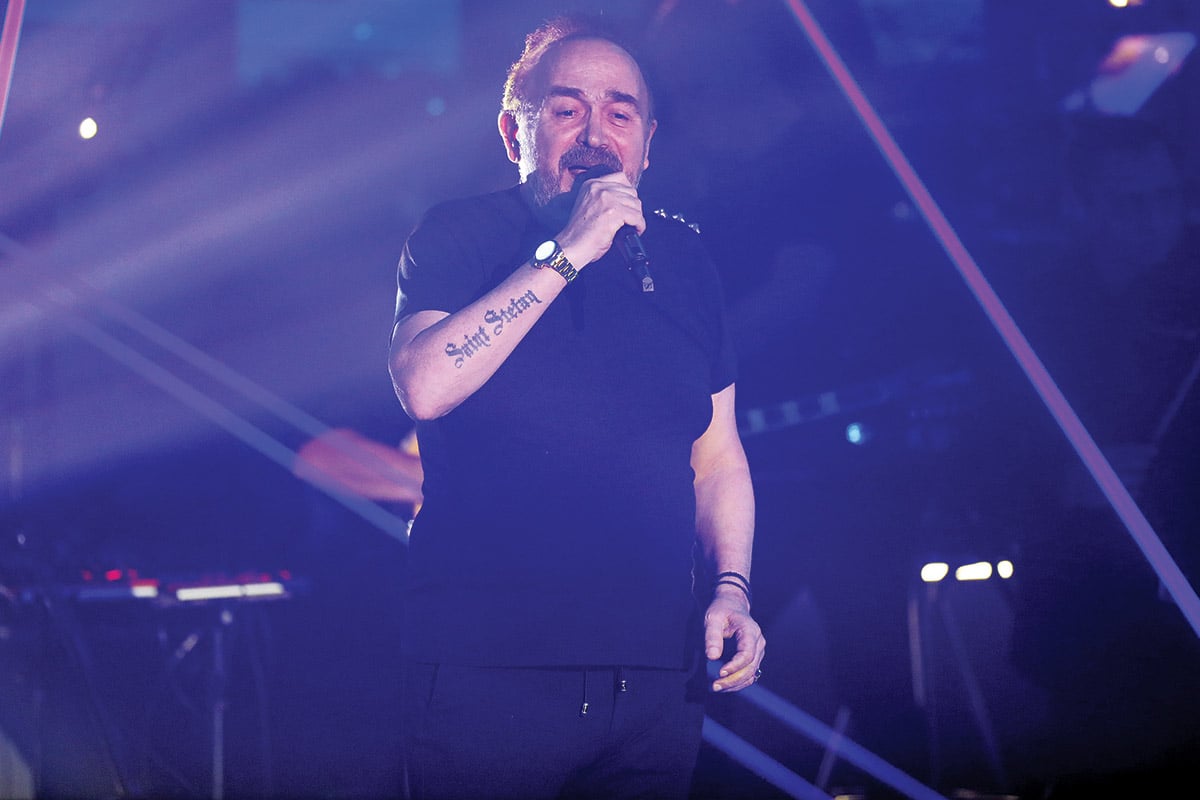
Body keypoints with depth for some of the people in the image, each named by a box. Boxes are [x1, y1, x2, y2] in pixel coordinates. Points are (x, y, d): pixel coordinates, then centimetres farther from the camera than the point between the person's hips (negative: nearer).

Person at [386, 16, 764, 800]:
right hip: (488, 669, -4)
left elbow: (716, 453, 16)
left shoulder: (682, 257, 12)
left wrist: (732, 587, 1)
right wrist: (567, 255, -18)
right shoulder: (458, 236, 0)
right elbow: (424, 384, -19)